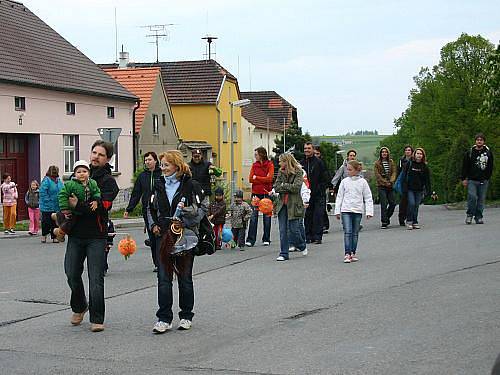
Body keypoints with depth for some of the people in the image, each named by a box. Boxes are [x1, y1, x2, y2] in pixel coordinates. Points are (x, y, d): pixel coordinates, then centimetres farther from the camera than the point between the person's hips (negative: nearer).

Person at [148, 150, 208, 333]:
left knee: (185, 277, 7)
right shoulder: (159, 185, 9)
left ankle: (186, 316, 19)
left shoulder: (191, 185, -5)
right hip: (163, 236, 3)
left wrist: (187, 210, -16)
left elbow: (203, 207, -2)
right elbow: (151, 208, 21)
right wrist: (153, 225, 6)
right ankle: (164, 319, 0)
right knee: (164, 278, -2)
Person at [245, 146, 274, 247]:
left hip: (266, 193, -2)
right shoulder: (254, 165, 9)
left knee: (267, 216, 5)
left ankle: (266, 239, 13)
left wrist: (256, 178, -5)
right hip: (256, 193, 2)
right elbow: (250, 179, 0)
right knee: (254, 216, -3)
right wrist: (263, 180, -10)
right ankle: (250, 239, -2)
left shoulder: (269, 164, 0)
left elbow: (270, 178, -11)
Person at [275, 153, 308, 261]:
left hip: (294, 204, -4)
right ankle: (283, 254, 6)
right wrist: (289, 188, -11)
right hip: (282, 204, 4)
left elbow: (296, 187, -16)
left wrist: (283, 185, -8)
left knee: (293, 230, -1)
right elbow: (276, 187, 1)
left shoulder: (298, 172, -5)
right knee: (283, 231, 1)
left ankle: (302, 247, 27)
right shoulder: (281, 172, 9)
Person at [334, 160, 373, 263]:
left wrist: (369, 211, -4)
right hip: (346, 210, 0)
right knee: (347, 232, -9)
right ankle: (347, 254, -11)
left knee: (355, 233, 8)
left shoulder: (362, 182, 1)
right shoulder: (344, 181, 4)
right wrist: (337, 211, 4)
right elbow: (339, 197, 8)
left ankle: (353, 253, 16)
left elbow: (368, 198, 3)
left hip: (358, 211, 0)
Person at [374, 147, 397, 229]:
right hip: (381, 186, -4)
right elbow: (377, 175, -4)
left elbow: (394, 173, 6)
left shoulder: (391, 163, 13)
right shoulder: (377, 163, 2)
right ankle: (384, 222, -5)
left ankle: (387, 217, 24)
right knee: (384, 204, -9)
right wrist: (385, 182, -12)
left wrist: (391, 181, -11)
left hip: (390, 186, 4)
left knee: (393, 203, 2)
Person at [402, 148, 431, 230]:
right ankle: (409, 221, 0)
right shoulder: (409, 164, -1)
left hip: (419, 189, 2)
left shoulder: (424, 166, 5)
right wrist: (404, 188, -9)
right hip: (410, 188, -2)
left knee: (416, 205, 4)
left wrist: (428, 191, 2)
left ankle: (415, 222, 14)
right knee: (411, 204, -14)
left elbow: (427, 180, 8)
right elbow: (404, 176, -2)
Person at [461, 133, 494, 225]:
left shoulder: (488, 152, 8)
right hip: (472, 180, -2)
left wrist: (488, 177, 9)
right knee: (472, 197, -14)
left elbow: (490, 167, 15)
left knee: (481, 199, 3)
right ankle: (469, 214, 4)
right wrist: (464, 178, 0)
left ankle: (479, 217, 12)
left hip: (483, 181, 2)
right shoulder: (470, 153, 3)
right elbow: (465, 167, 5)